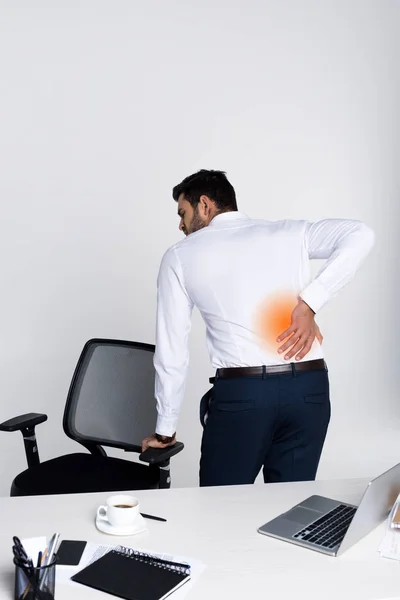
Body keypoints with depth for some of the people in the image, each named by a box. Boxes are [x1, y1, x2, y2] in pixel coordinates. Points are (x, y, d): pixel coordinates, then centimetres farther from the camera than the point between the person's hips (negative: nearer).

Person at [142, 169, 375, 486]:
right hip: (310, 388, 3)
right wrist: (309, 304, -4)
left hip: (239, 392, -2)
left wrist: (165, 429, 18)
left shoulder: (180, 256, 9)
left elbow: (172, 349, 9)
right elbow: (360, 234, -2)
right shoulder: (289, 232, 14)